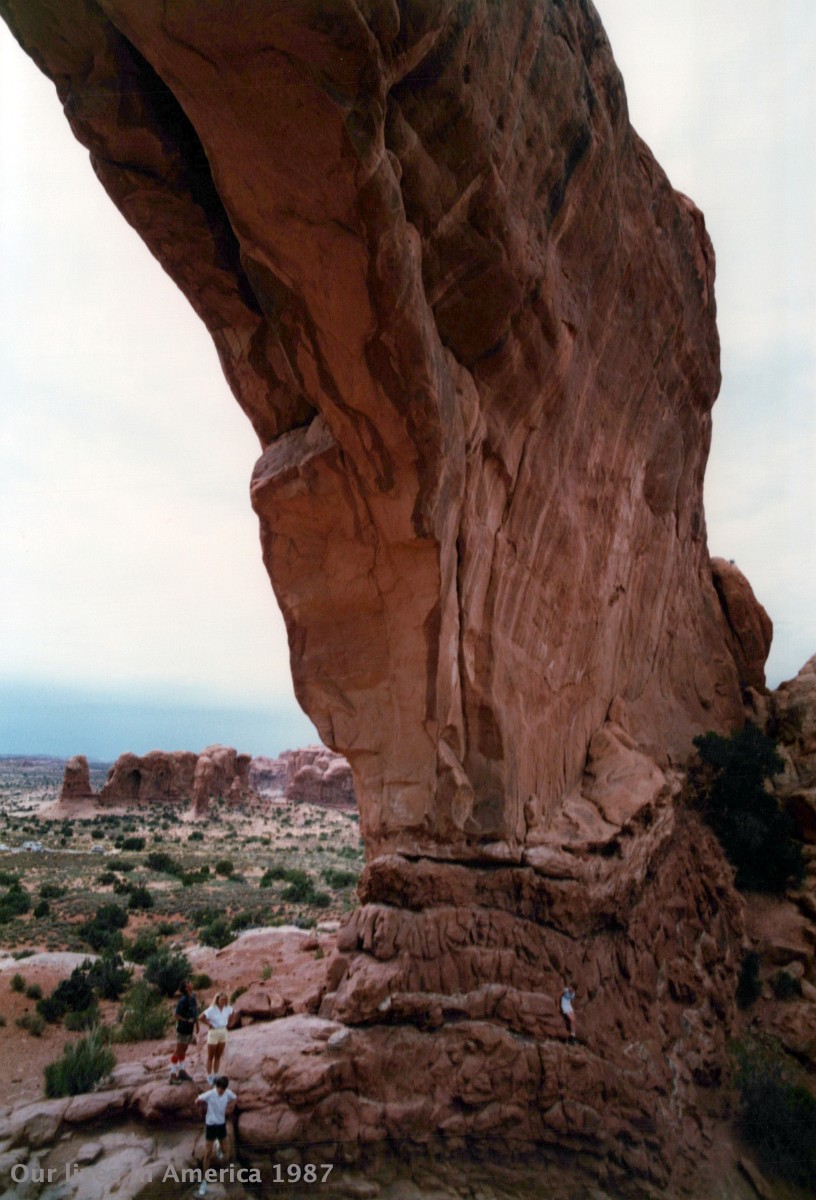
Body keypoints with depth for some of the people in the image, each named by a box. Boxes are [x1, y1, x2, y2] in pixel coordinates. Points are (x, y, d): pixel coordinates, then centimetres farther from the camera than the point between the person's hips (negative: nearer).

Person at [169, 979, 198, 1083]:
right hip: (183, 1029, -8)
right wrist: (187, 1020, -24)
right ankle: (173, 1075, 10)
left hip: (190, 1029, 8)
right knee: (178, 1051, 2)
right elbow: (177, 1015, -19)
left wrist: (197, 1024, 15)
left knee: (183, 1050, 18)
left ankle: (181, 1071, 30)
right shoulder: (183, 1000, -22)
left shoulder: (193, 998, 2)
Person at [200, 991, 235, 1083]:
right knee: (210, 1057, 8)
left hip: (223, 1032, 5)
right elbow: (202, 1017, -26)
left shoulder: (227, 1008, -4)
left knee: (218, 1056, 14)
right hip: (213, 1032, -5)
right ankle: (209, 1077, 19)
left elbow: (231, 1013, 17)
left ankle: (216, 1076, 25)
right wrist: (209, 1024, -16)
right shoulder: (212, 1009, -20)